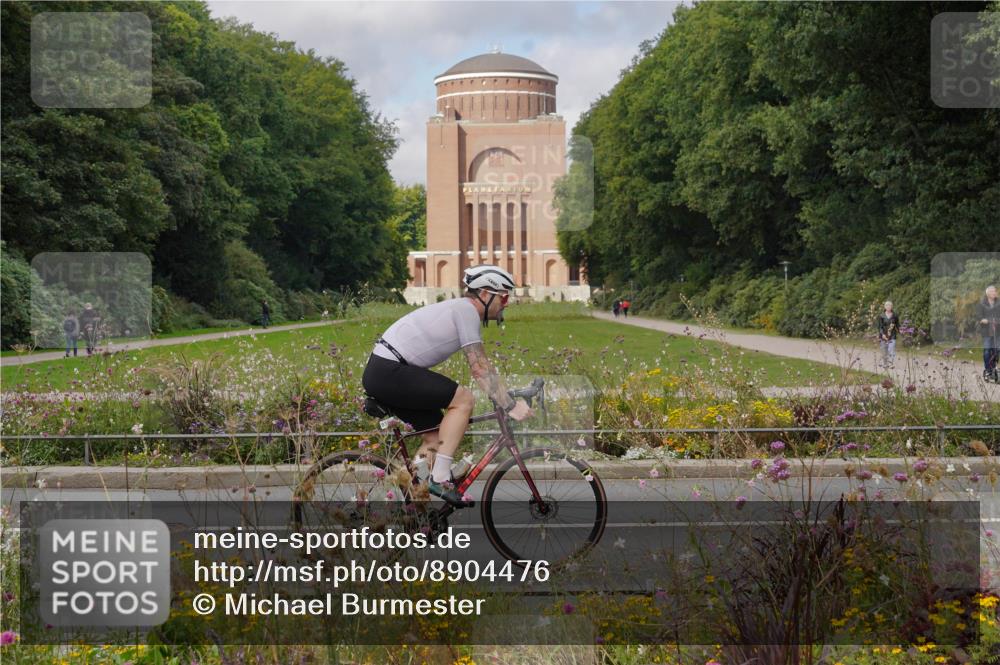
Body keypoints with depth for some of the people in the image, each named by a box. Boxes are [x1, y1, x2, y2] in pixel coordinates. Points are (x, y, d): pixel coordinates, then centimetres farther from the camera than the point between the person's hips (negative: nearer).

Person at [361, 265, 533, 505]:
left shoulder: (463, 311, 21)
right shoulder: (466, 310, -10)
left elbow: (485, 367, 25)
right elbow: (480, 369, -15)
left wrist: (510, 398, 22)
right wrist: (510, 406, -14)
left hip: (381, 374, 10)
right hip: (389, 371, -10)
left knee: (436, 435, 12)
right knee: (464, 399, -12)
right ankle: (440, 479, -12)